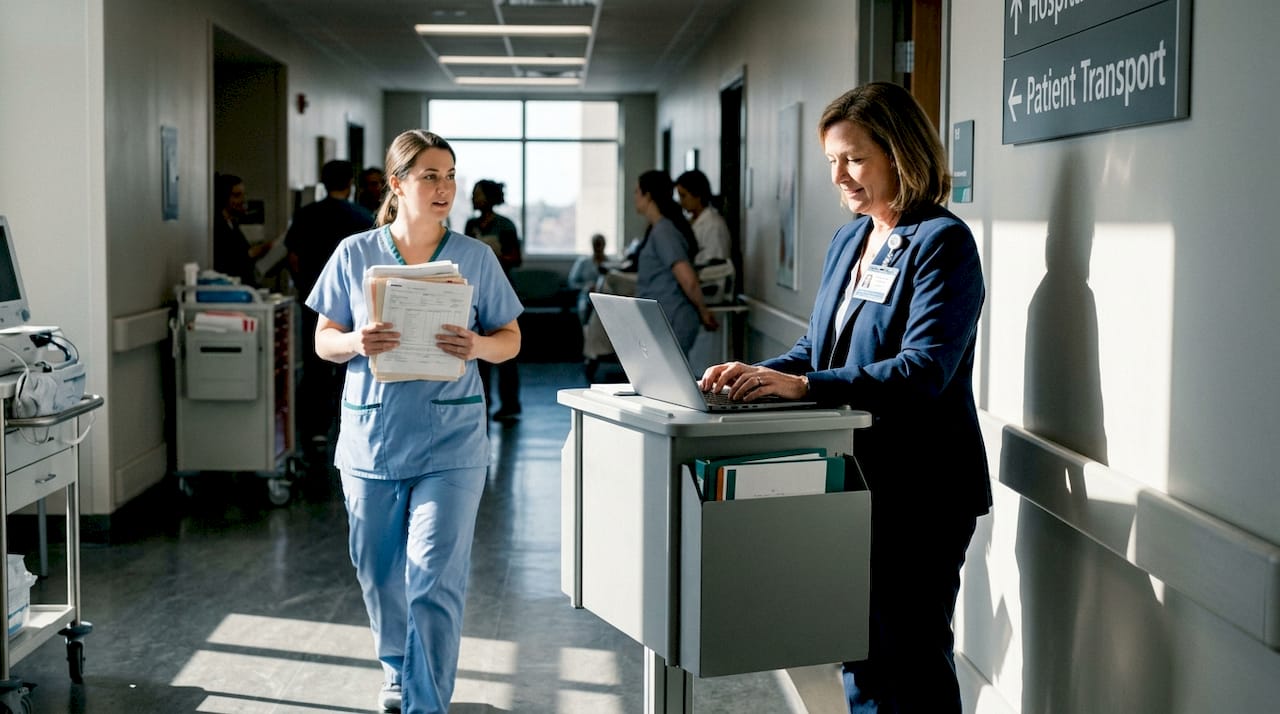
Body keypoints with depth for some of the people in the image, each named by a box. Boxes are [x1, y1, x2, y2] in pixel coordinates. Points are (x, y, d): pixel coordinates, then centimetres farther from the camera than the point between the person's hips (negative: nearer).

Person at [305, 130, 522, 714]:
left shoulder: (475, 258, 1)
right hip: (372, 438, 2)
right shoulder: (355, 254, 2)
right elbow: (323, 340, 6)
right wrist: (357, 343, -17)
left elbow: (510, 339, 6)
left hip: (450, 441, -2)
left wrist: (478, 346, -17)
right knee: (378, 573, 15)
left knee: (434, 582, -7)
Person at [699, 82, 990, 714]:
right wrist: (759, 374, -3)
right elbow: (818, 349, 17)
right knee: (861, 655, 18)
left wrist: (804, 385, -31)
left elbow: (923, 370, -24)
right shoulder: (848, 240, 12)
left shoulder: (942, 243, -14)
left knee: (910, 662, 1)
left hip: (920, 488, -8)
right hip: (852, 478, 8)